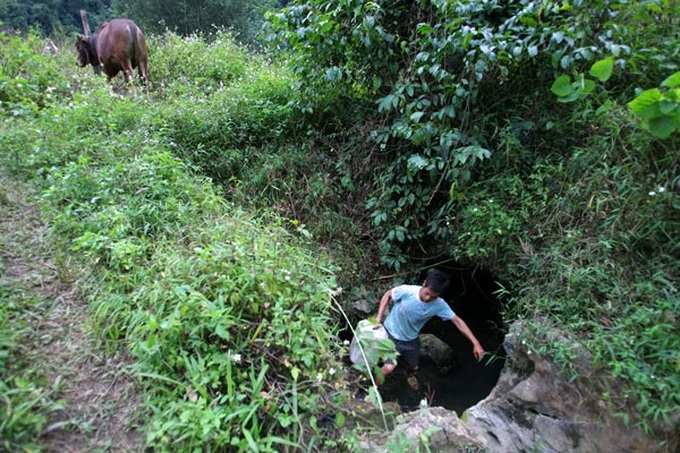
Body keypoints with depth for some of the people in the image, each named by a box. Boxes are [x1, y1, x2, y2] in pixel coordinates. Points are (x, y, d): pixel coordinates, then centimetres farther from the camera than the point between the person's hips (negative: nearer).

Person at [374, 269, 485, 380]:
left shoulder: (439, 305, -23)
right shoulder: (407, 290, -32)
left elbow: (457, 321, -13)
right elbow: (387, 295, -15)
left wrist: (475, 343, -15)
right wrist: (378, 318, -20)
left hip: (410, 339, 4)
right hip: (390, 333, -4)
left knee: (414, 367, 22)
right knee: (389, 368, -18)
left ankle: (408, 374, 60)